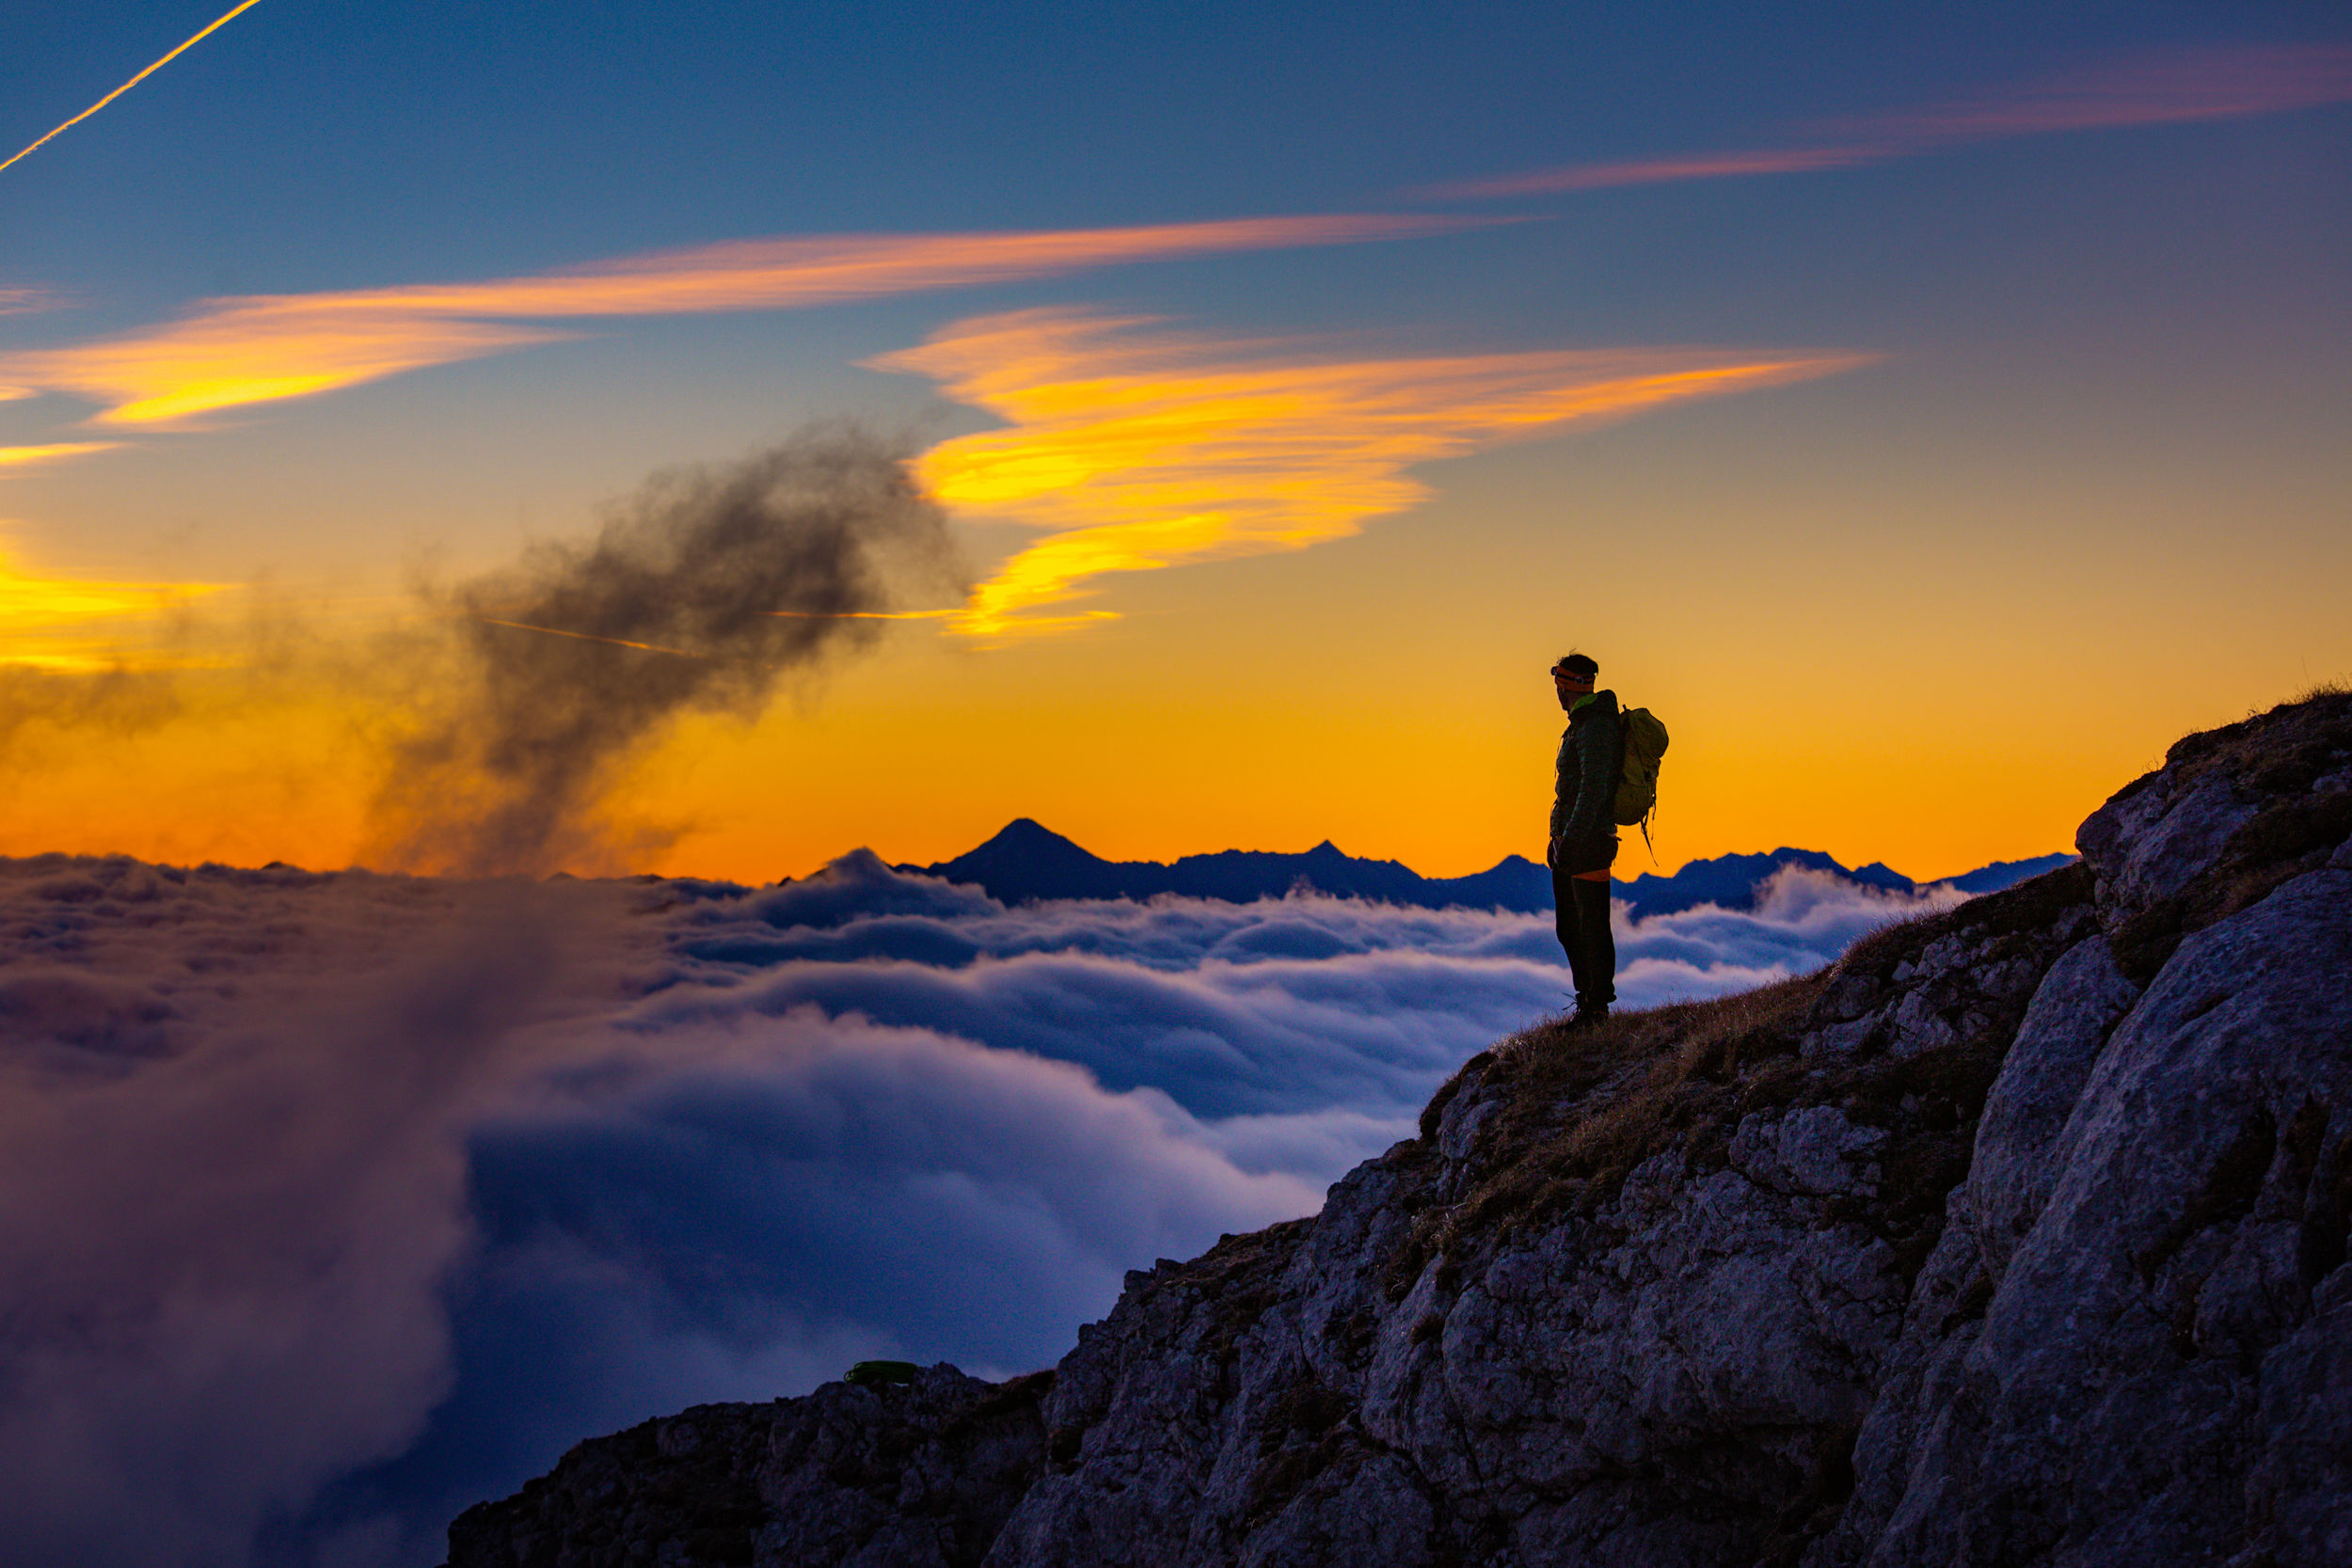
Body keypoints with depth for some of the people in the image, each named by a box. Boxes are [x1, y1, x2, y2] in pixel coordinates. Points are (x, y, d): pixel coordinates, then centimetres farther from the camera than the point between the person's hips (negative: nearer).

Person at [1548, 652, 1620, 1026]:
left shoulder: (1597, 726, -14)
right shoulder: (1580, 724, 18)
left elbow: (1594, 787, -21)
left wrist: (1572, 839, -22)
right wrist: (1559, 837, 21)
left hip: (1588, 842, -10)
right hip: (1570, 841, 10)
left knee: (1592, 926, -6)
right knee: (1569, 928, 14)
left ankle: (1597, 1007, -1)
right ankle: (1587, 1001, 21)